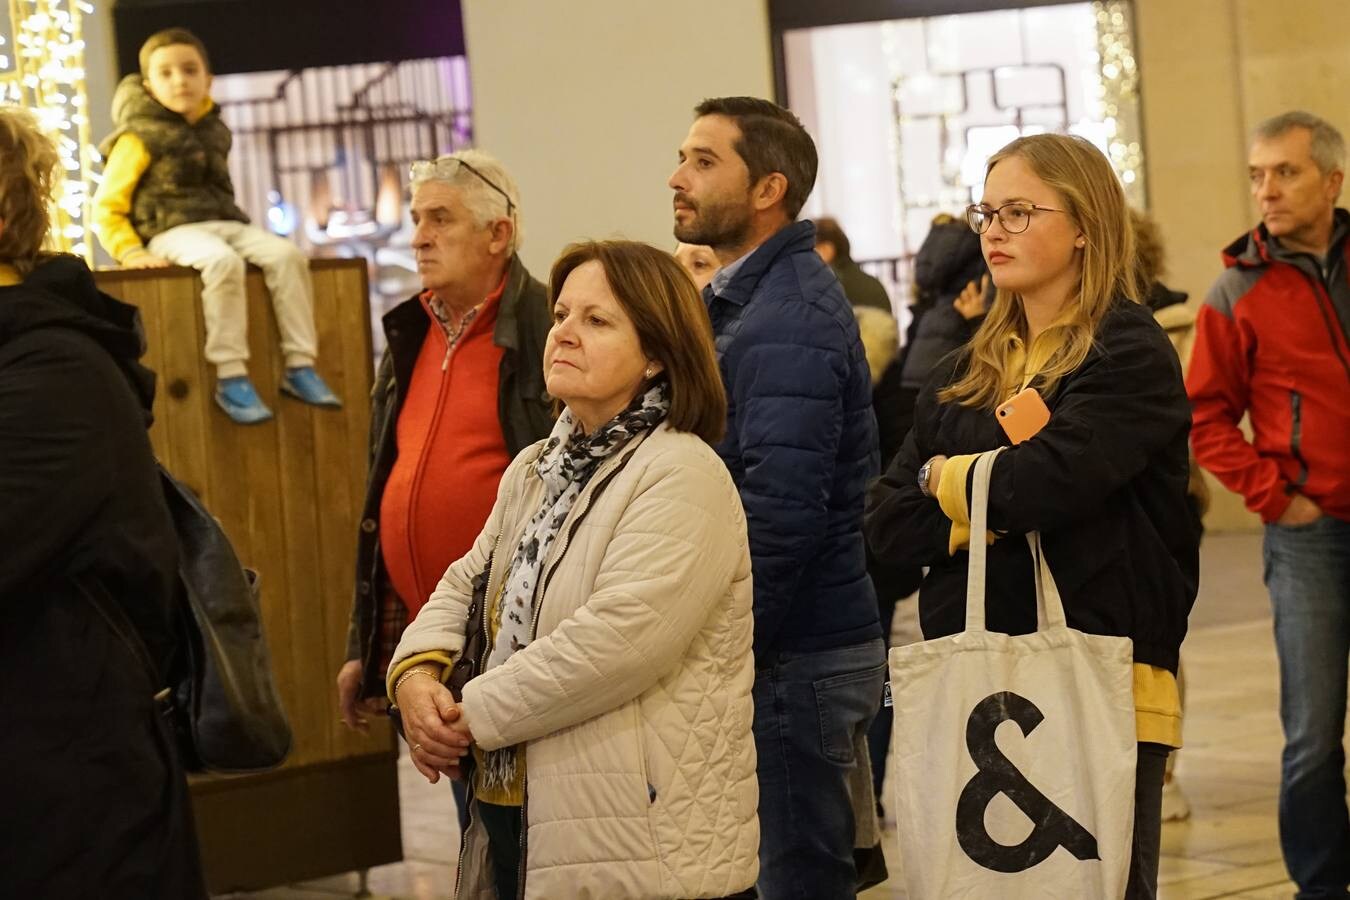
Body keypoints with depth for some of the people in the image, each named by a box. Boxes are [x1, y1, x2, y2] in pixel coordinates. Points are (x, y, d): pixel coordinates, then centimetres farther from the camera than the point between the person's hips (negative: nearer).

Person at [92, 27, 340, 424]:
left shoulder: (215, 131, 17)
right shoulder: (140, 137, -3)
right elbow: (107, 206, -2)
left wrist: (236, 234, 15)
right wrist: (129, 251, -17)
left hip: (226, 224, 6)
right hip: (173, 231, -6)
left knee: (287, 255, -20)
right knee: (222, 262, -38)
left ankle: (300, 365, -19)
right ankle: (231, 377, -35)